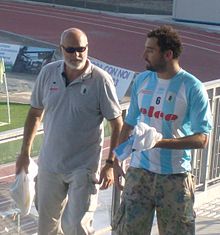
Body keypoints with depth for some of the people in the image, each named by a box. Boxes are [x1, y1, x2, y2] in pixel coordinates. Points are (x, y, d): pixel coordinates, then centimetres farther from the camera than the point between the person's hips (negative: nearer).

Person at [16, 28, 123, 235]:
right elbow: (35, 113, 11)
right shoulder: (48, 72, -1)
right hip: (49, 164, 4)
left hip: (84, 168, -4)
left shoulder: (100, 80, -13)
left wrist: (110, 164, -12)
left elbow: (117, 125, -8)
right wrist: (25, 152, 10)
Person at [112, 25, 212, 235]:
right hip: (139, 171, 4)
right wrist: (117, 161, 10)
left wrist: (160, 141, -25)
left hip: (176, 178, -3)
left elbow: (202, 139, -15)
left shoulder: (192, 88, -11)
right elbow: (129, 124, 14)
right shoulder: (142, 81, 4)